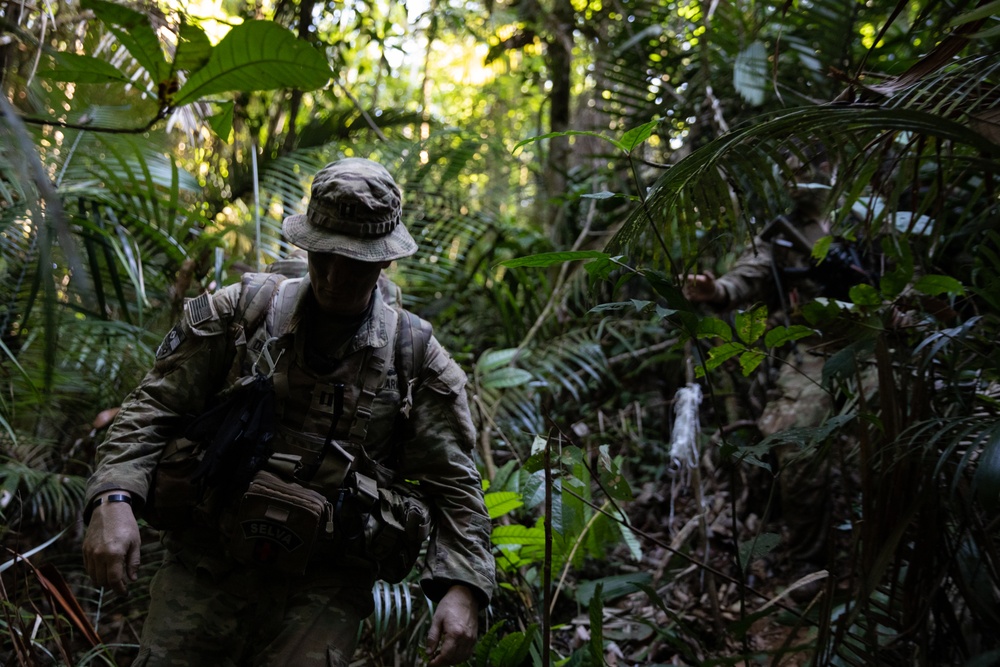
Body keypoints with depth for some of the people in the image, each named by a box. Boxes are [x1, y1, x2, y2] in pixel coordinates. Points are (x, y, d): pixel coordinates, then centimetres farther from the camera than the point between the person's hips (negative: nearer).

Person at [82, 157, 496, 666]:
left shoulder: (416, 358, 1)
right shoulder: (238, 313, 2)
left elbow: (454, 484, 2)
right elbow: (154, 409, 0)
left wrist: (461, 588, -11)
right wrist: (113, 499, -16)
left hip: (322, 590, 0)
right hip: (207, 567, 1)